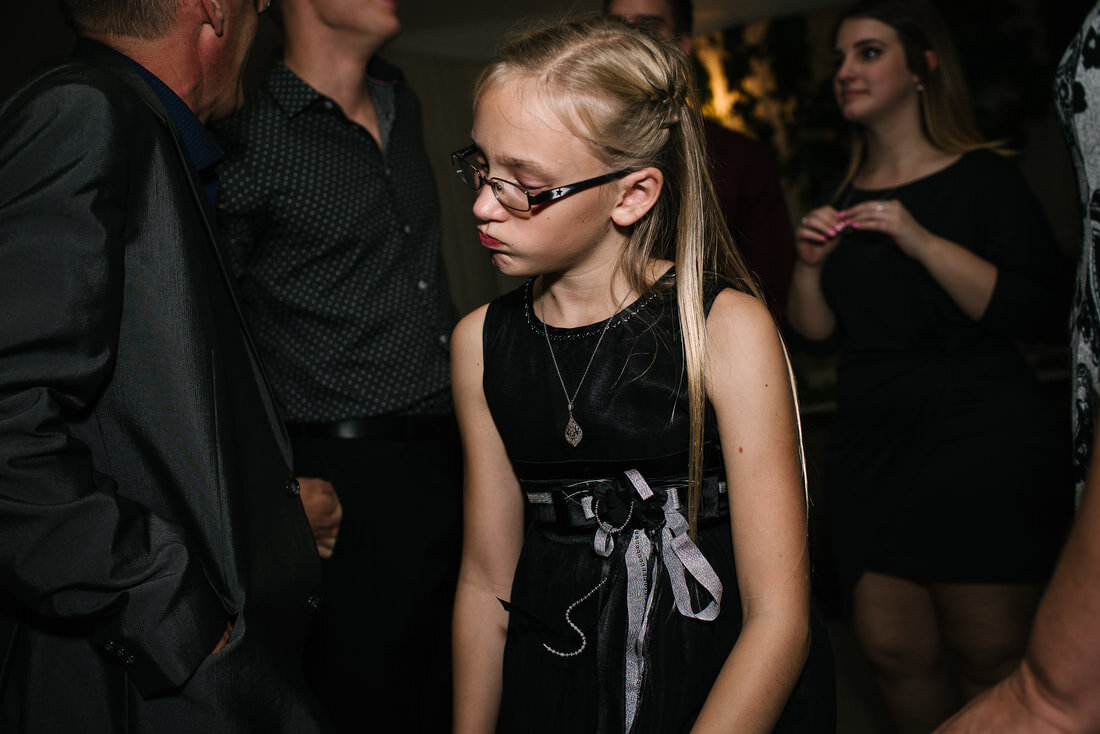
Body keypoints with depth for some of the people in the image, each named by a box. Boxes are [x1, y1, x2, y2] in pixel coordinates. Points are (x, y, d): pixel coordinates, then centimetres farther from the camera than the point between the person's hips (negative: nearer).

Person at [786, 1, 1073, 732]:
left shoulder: (984, 177, -2)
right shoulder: (844, 199, 12)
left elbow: (1041, 314, -13)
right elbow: (818, 334, 13)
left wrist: (920, 240, -19)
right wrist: (810, 262, -5)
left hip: (982, 445, -5)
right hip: (871, 446, 5)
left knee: (991, 656, -1)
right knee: (894, 647, 5)